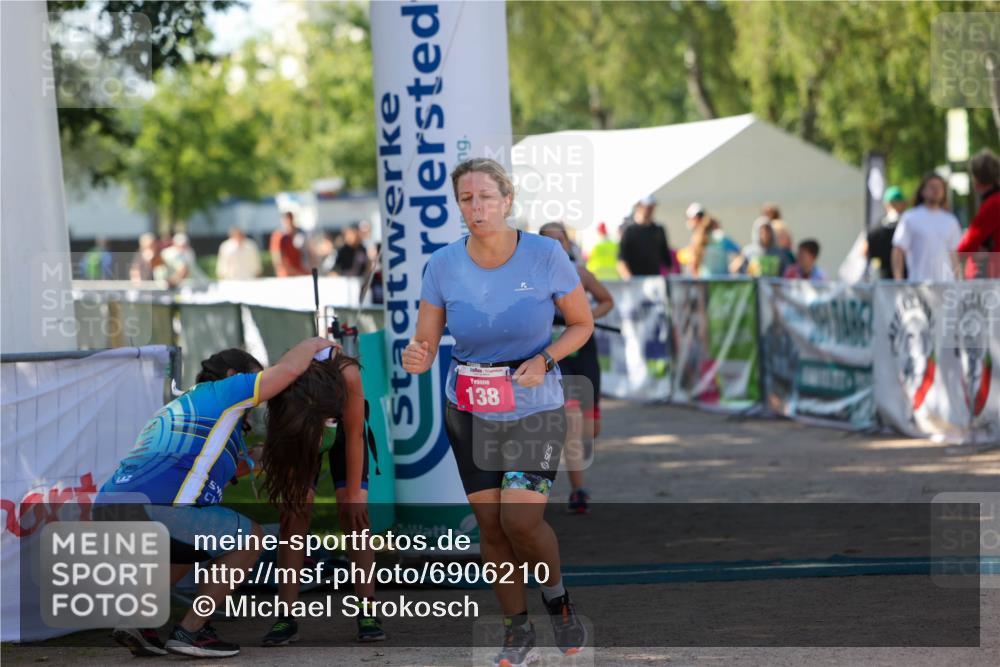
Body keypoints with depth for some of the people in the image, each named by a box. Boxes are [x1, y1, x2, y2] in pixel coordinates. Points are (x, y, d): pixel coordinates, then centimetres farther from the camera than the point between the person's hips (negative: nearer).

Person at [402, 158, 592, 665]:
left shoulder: (546, 255, -13)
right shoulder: (442, 265, -7)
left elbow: (582, 324, 0)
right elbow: (426, 344, -2)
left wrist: (544, 360, -18)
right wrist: (416, 358, -26)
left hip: (534, 409, -3)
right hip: (468, 411, 3)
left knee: (521, 519, -17)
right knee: (490, 523, 4)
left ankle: (557, 599, 13)